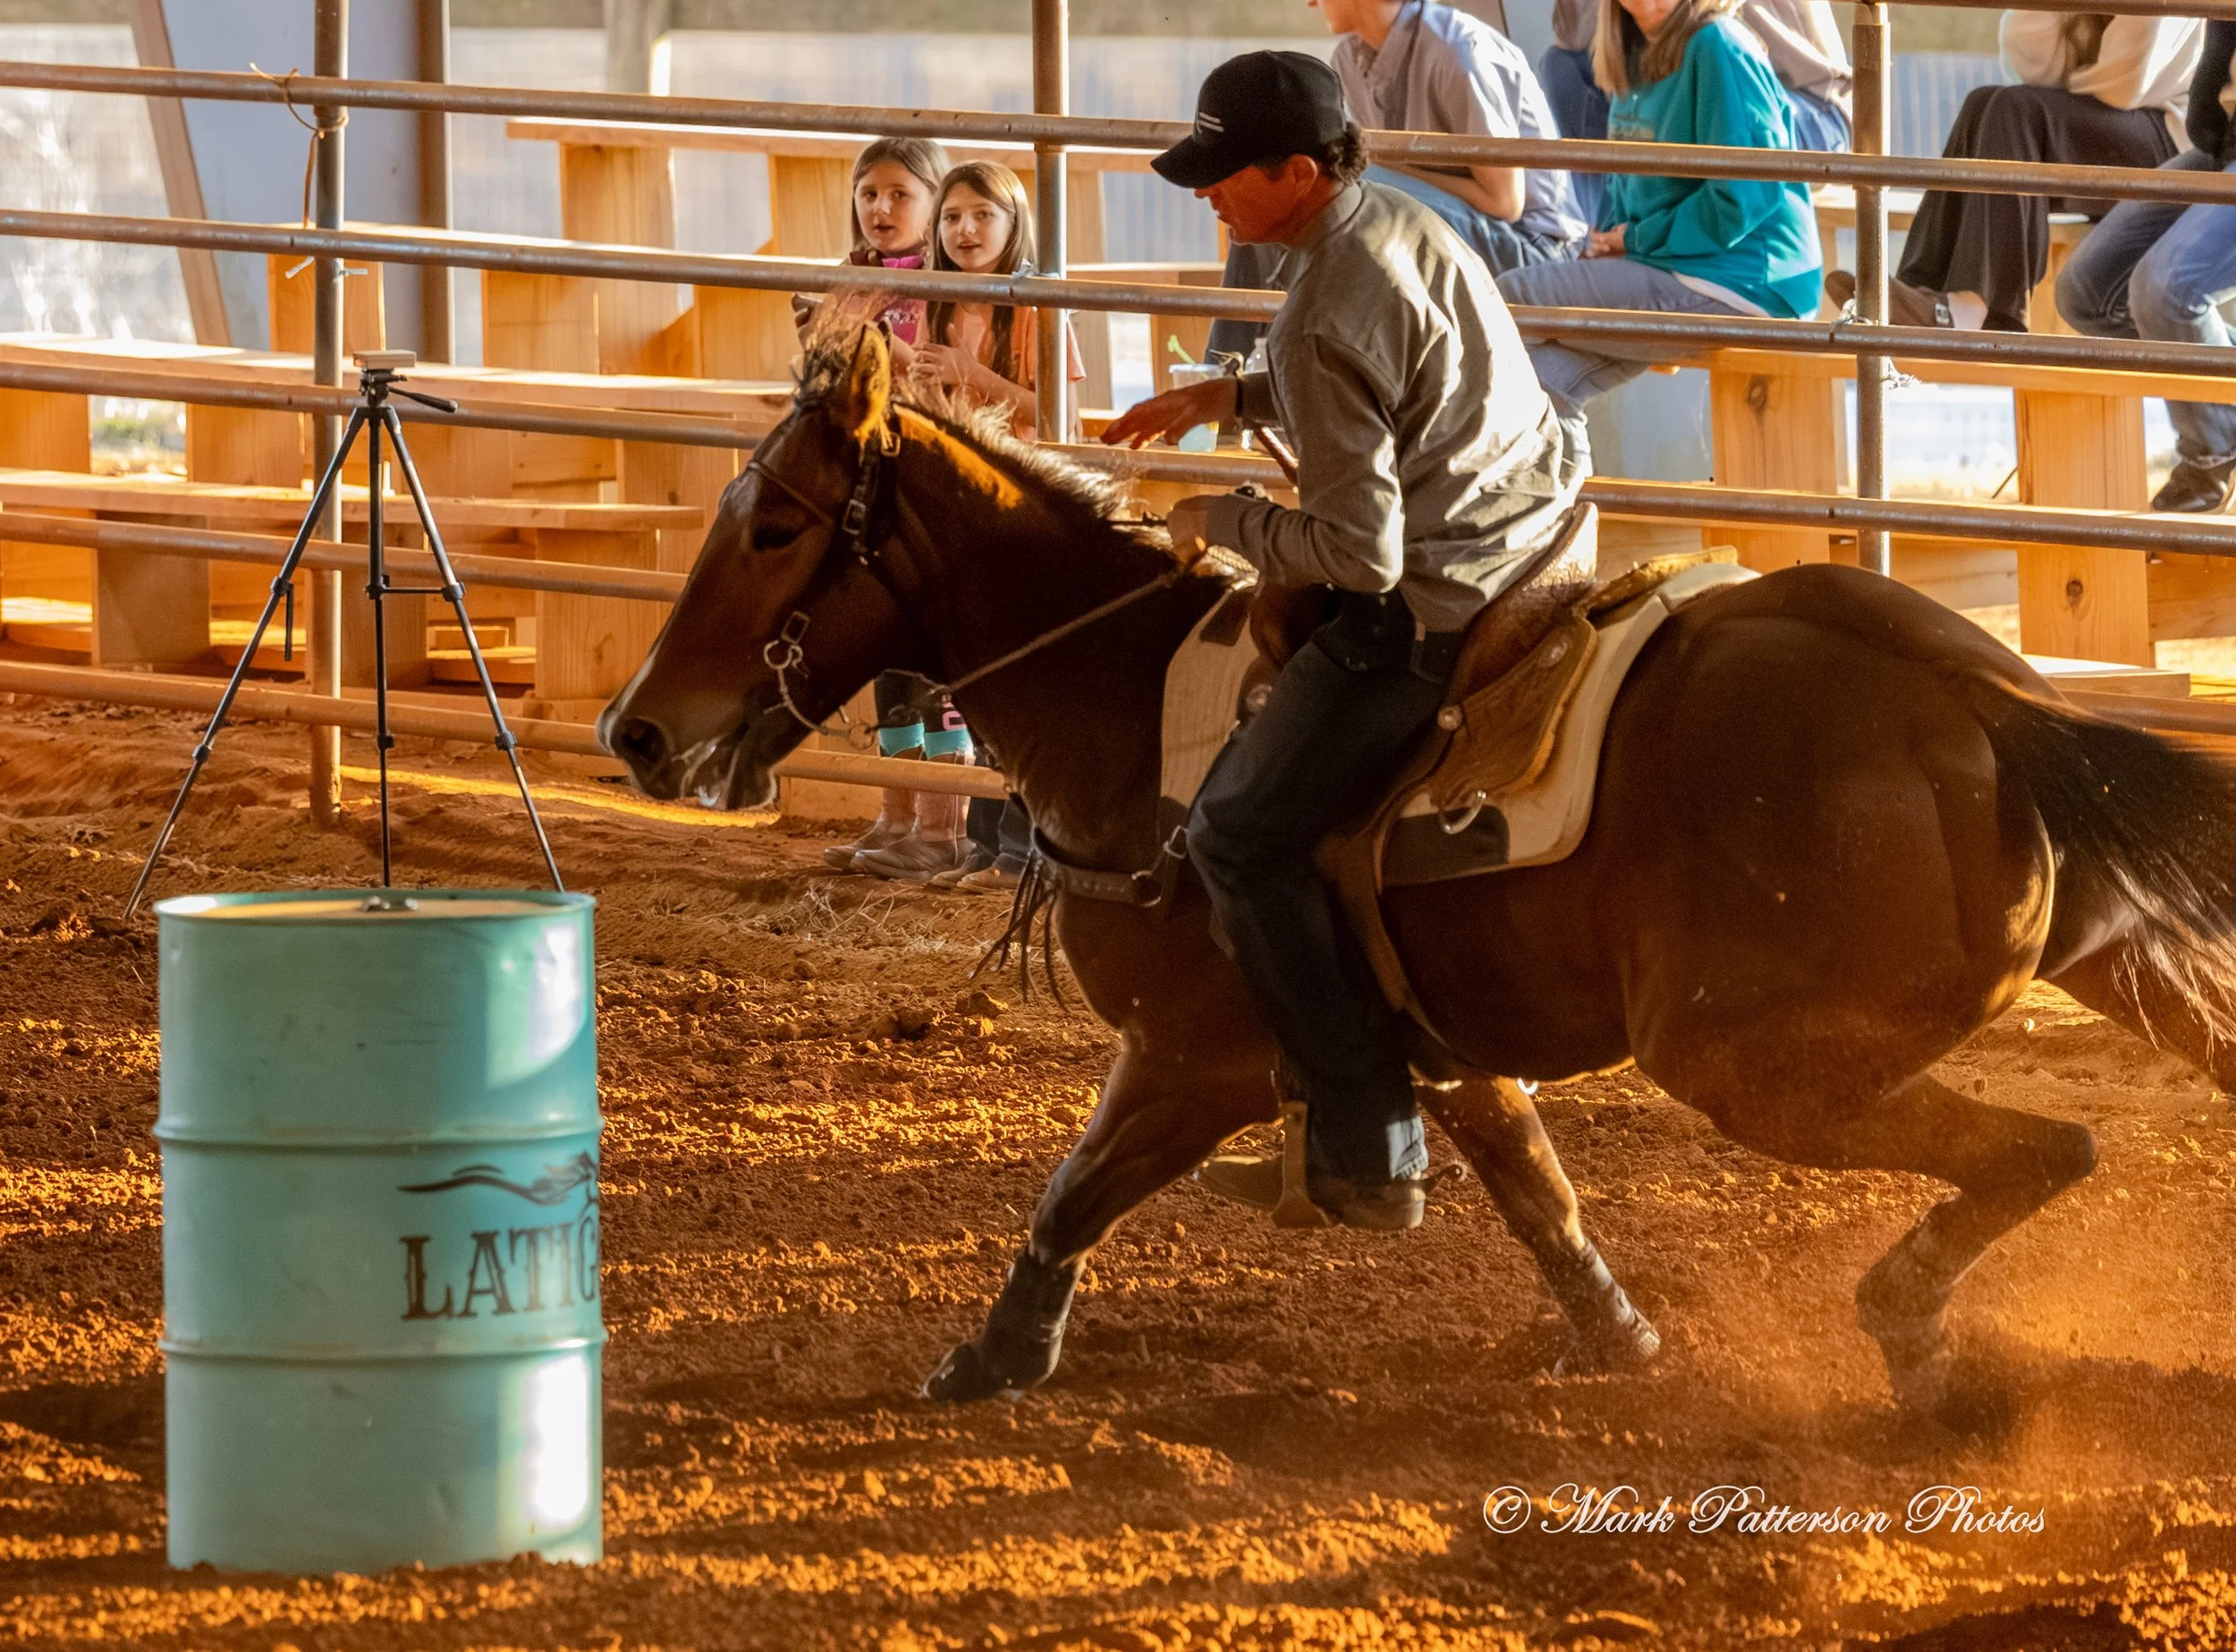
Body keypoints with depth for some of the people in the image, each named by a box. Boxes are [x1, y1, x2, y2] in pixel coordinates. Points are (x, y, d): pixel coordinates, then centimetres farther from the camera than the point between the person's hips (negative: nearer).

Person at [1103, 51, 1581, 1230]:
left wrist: (1221, 522, -6)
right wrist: (1230, 397, 21)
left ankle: (1369, 1153, -4)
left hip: (1440, 607, -11)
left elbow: (1357, 551, -22)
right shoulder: (1404, 222, 7)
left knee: (1243, 835, -4)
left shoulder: (1329, 317, -23)